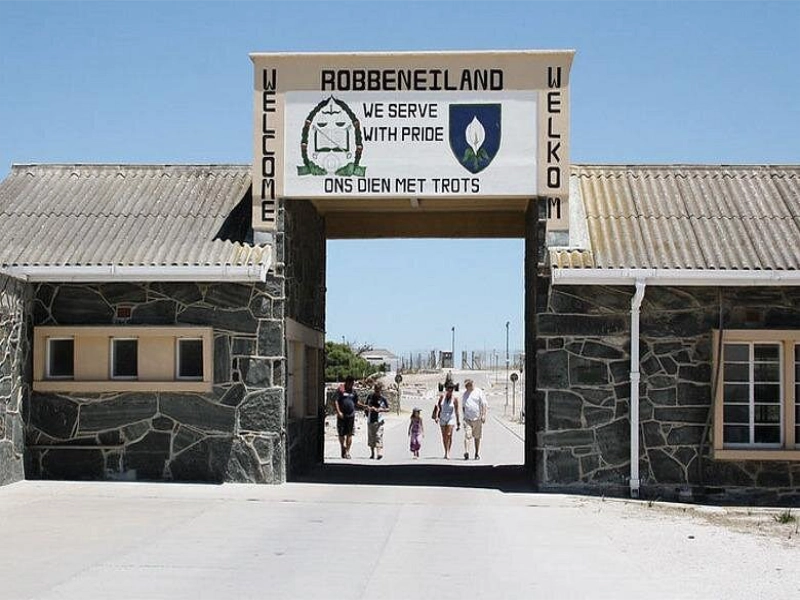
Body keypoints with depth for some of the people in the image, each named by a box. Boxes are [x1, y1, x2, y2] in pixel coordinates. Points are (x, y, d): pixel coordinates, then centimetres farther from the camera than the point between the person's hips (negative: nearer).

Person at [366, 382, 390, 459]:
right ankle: (372, 453, 20)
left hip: (379, 421, -4)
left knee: (378, 436, -15)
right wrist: (369, 408, -7)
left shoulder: (383, 398, -2)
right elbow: (366, 406, 16)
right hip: (370, 420, 4)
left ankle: (380, 453, -22)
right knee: (370, 437, 8)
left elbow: (388, 409, 2)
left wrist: (381, 410, -17)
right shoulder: (370, 396, 7)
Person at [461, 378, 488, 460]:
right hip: (467, 419, 2)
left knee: (477, 437, 7)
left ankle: (477, 454, 16)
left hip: (477, 419, -2)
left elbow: (484, 404, -3)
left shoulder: (479, 392, 0)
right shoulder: (464, 393, 12)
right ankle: (466, 453, -22)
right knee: (467, 436, -12)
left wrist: (483, 415, -11)